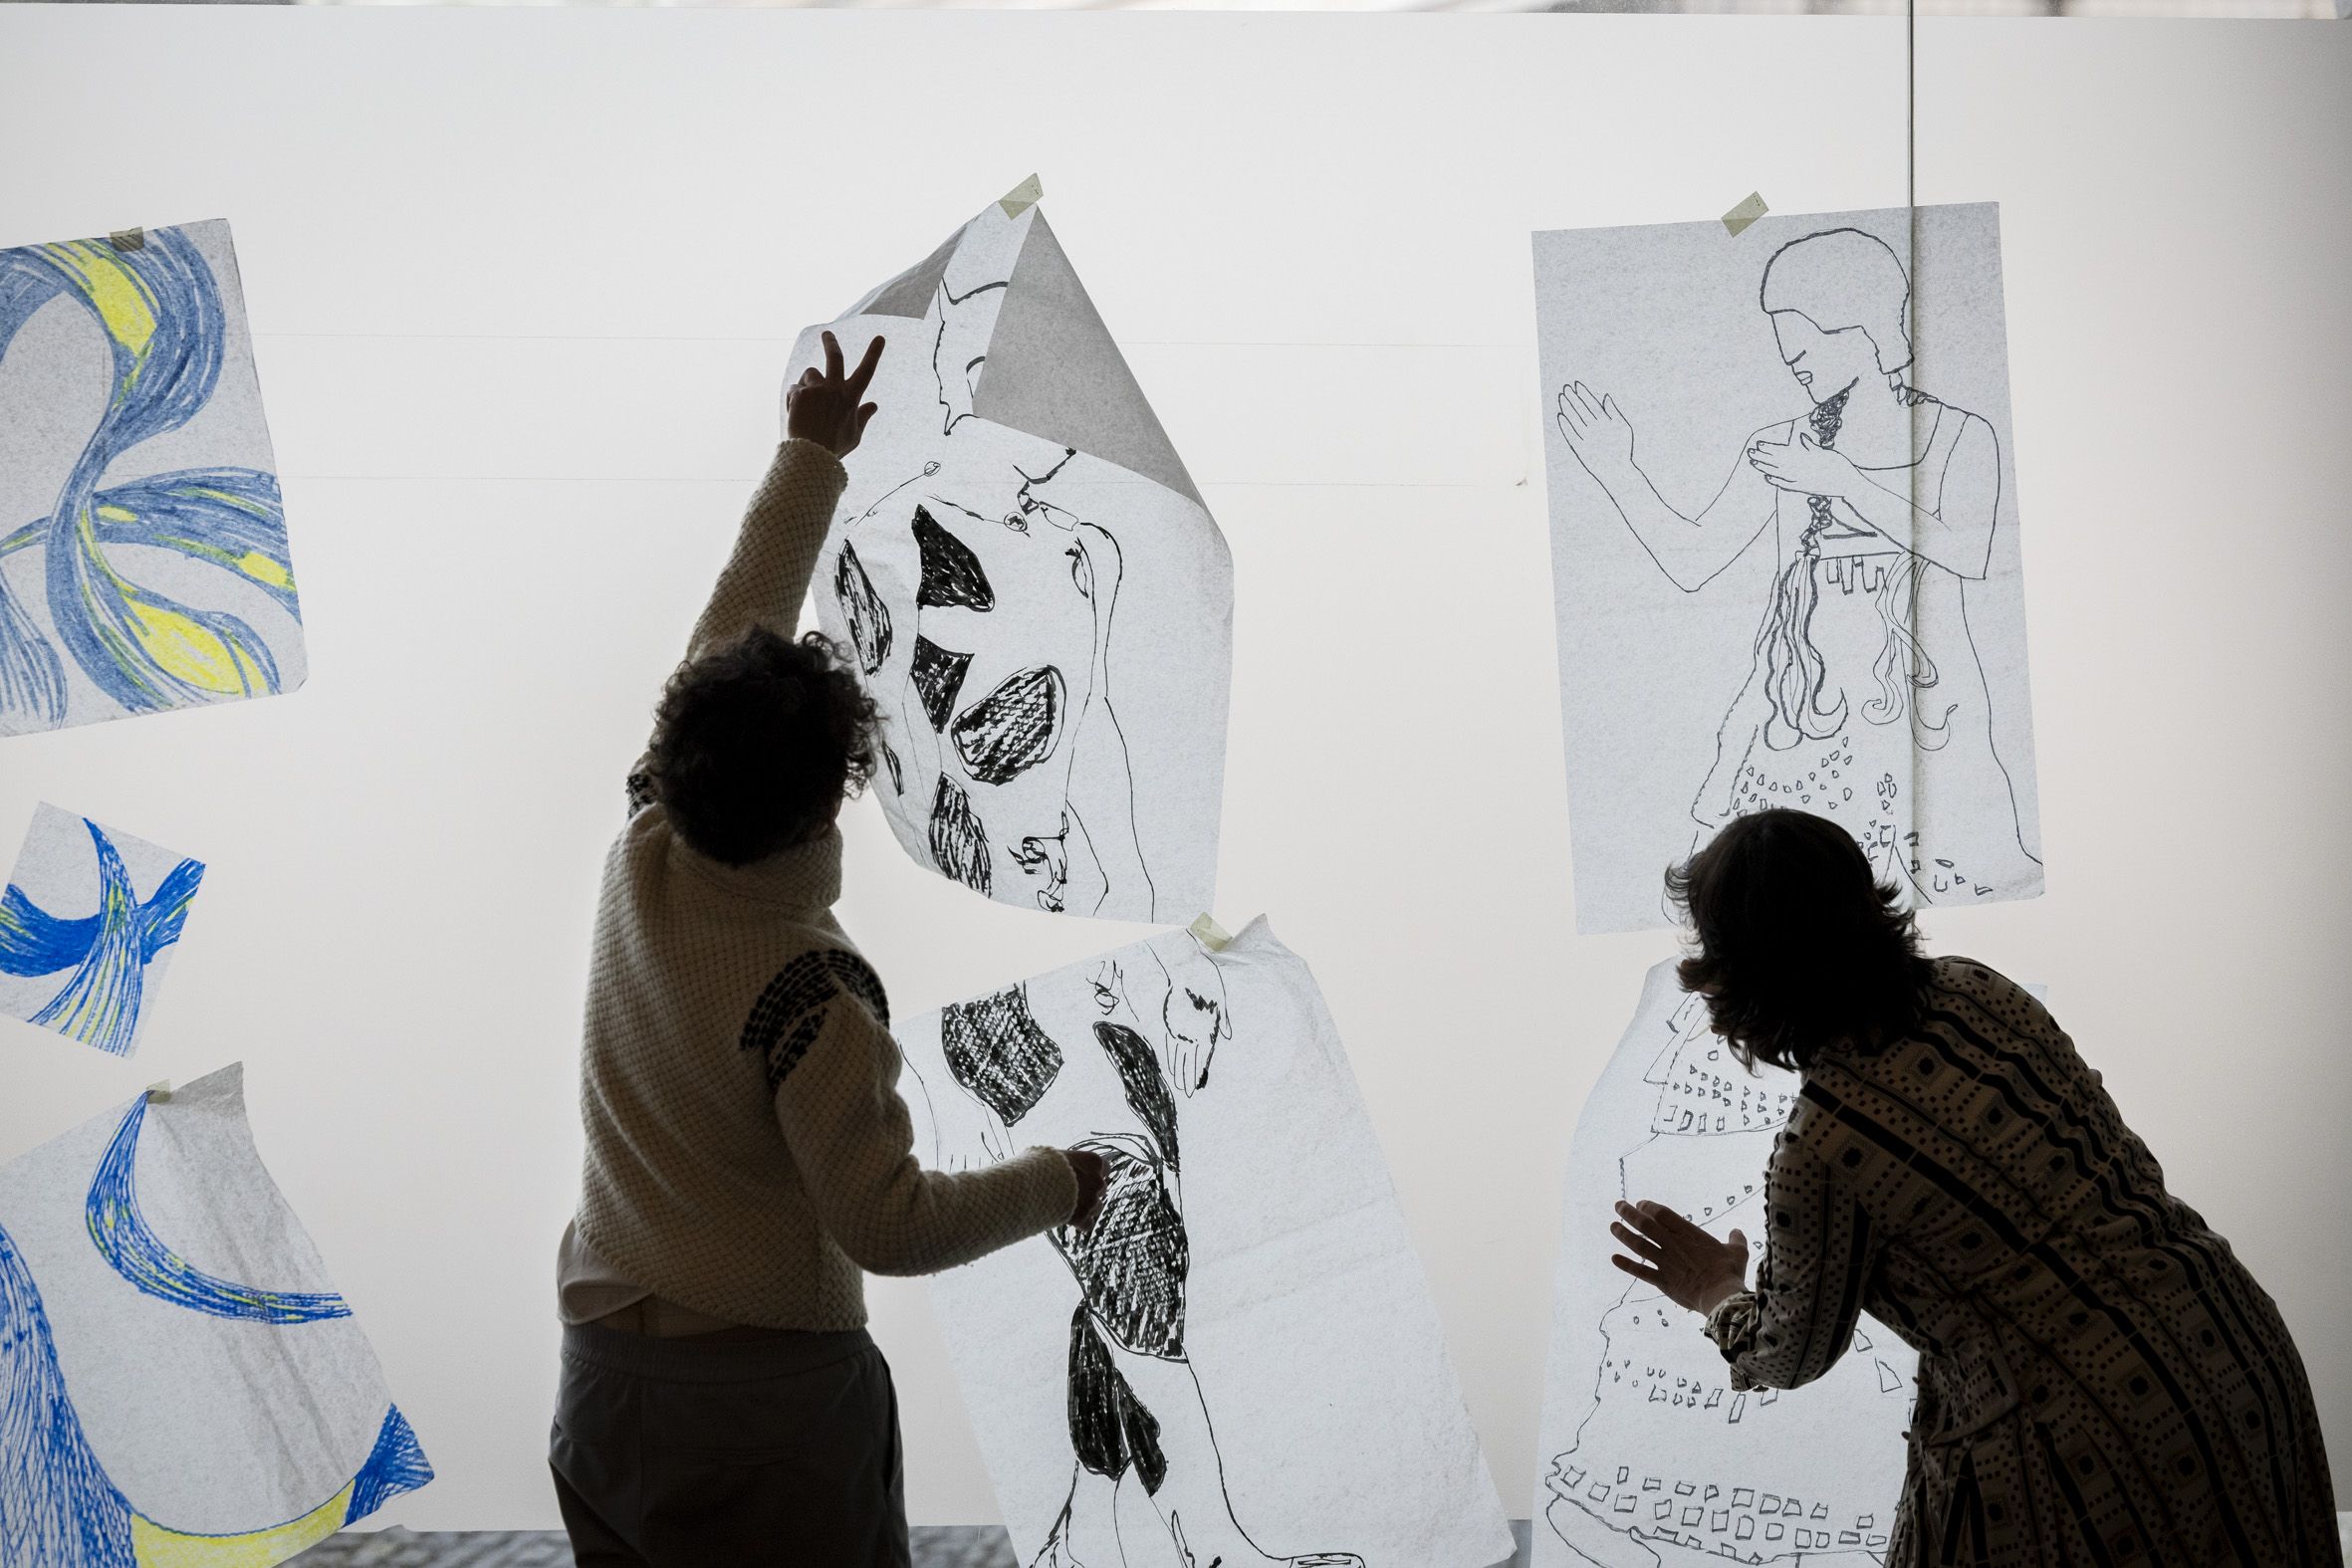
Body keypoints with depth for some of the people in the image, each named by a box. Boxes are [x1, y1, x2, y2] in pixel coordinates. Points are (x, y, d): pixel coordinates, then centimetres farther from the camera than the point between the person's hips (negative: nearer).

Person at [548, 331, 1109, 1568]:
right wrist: (1055, 1184, -5)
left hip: (604, 1372, 7)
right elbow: (887, 1225, -20)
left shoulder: (641, 860, -6)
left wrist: (810, 456, 14)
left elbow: (732, 629, 4)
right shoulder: (808, 991, -24)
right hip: (772, 1396, -6)